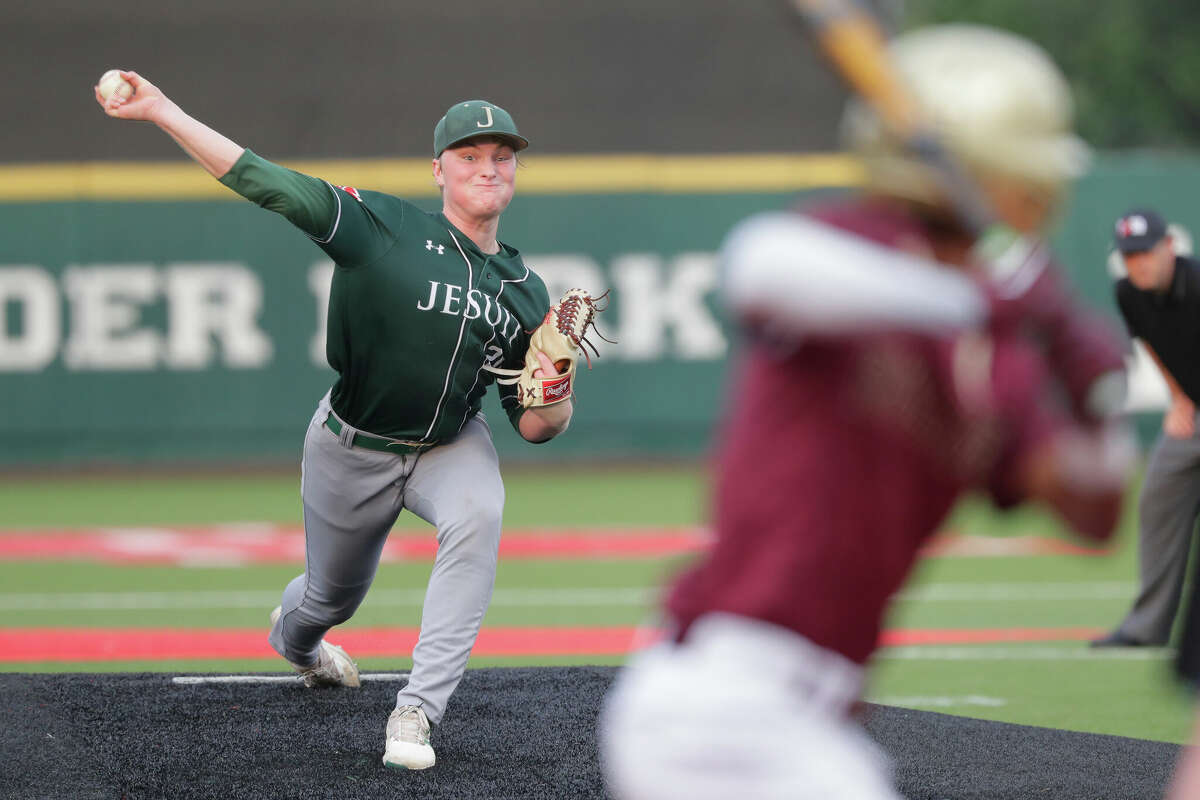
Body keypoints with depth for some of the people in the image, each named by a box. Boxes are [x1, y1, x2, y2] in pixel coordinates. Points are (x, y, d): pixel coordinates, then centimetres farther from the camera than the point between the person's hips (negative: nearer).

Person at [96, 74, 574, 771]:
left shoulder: (524, 294, -4)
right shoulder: (385, 228, -16)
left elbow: (535, 427, -1)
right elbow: (265, 182, -22)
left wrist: (553, 389, -25)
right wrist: (161, 111, -30)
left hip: (450, 447, 2)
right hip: (352, 451, -2)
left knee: (478, 516, -32)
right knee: (334, 595, 16)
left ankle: (418, 711, -29)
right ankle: (293, 637, 59)